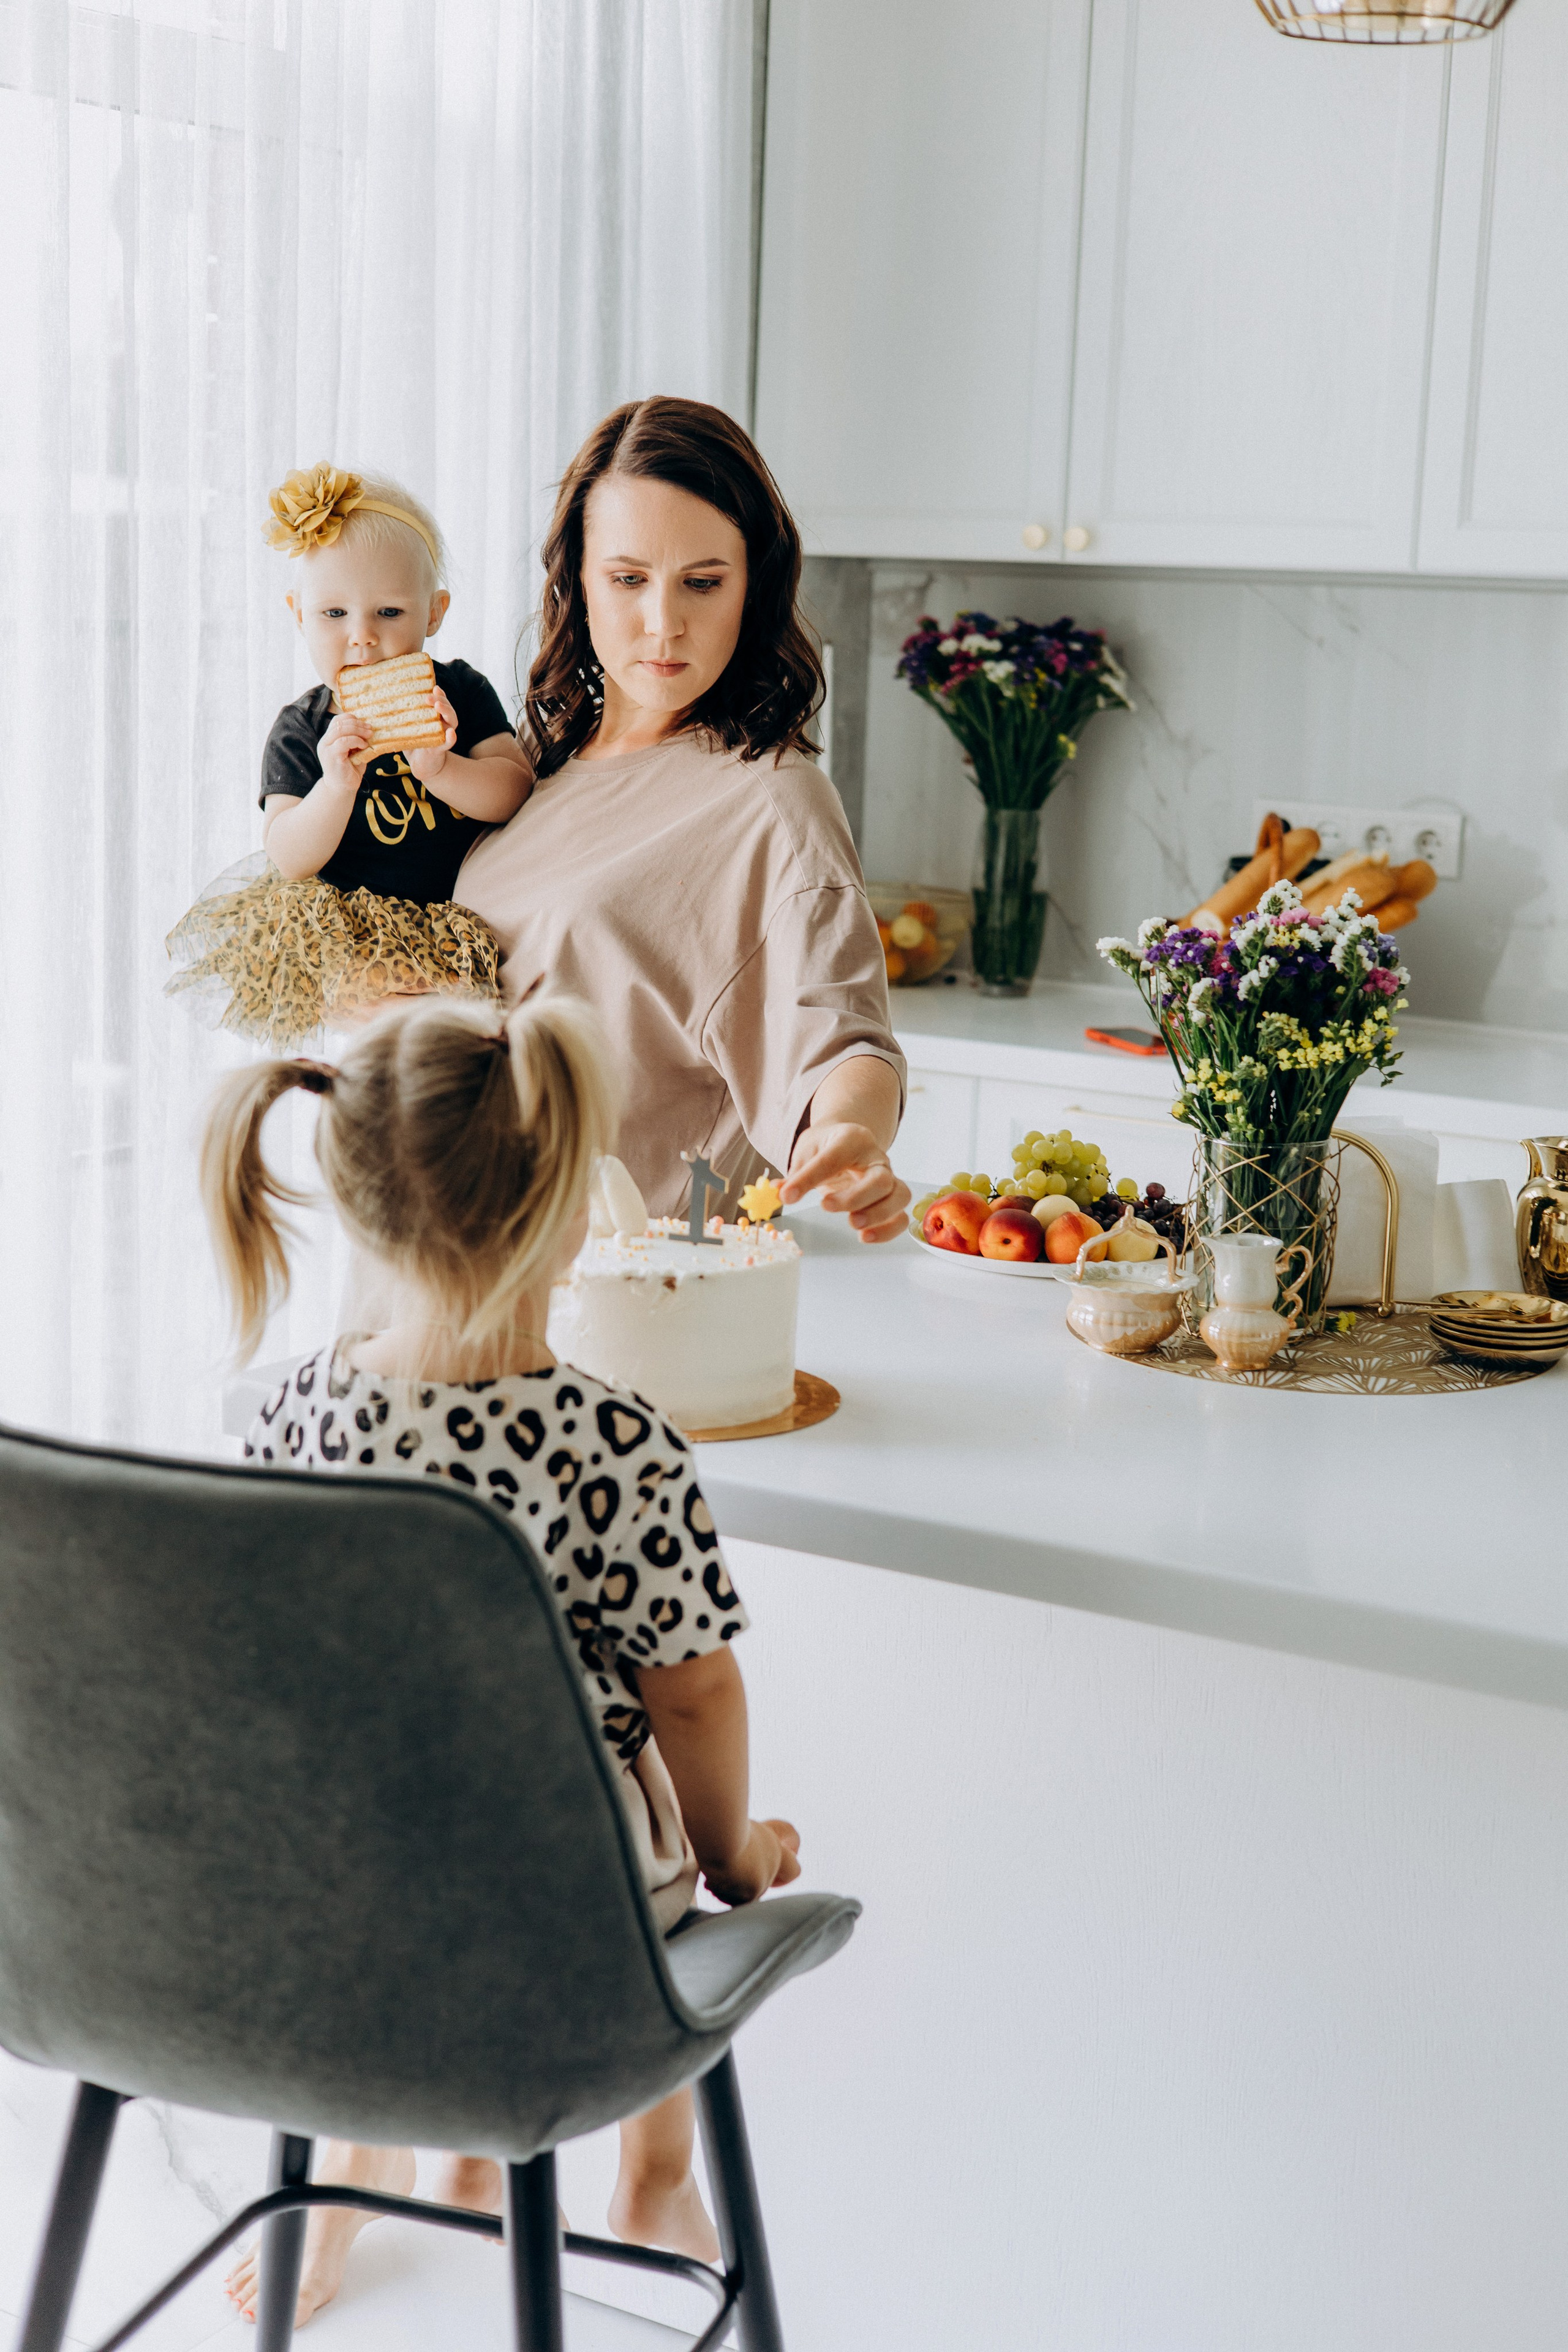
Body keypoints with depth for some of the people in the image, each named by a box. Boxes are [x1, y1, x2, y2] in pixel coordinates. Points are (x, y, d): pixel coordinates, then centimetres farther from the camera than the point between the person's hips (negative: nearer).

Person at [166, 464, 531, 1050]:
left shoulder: (460, 694, 3)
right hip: (346, 928, -2)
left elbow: (517, 791, -7)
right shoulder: (301, 730, -1)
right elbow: (289, 860, -9)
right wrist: (336, 786, -28)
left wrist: (440, 768, -27)